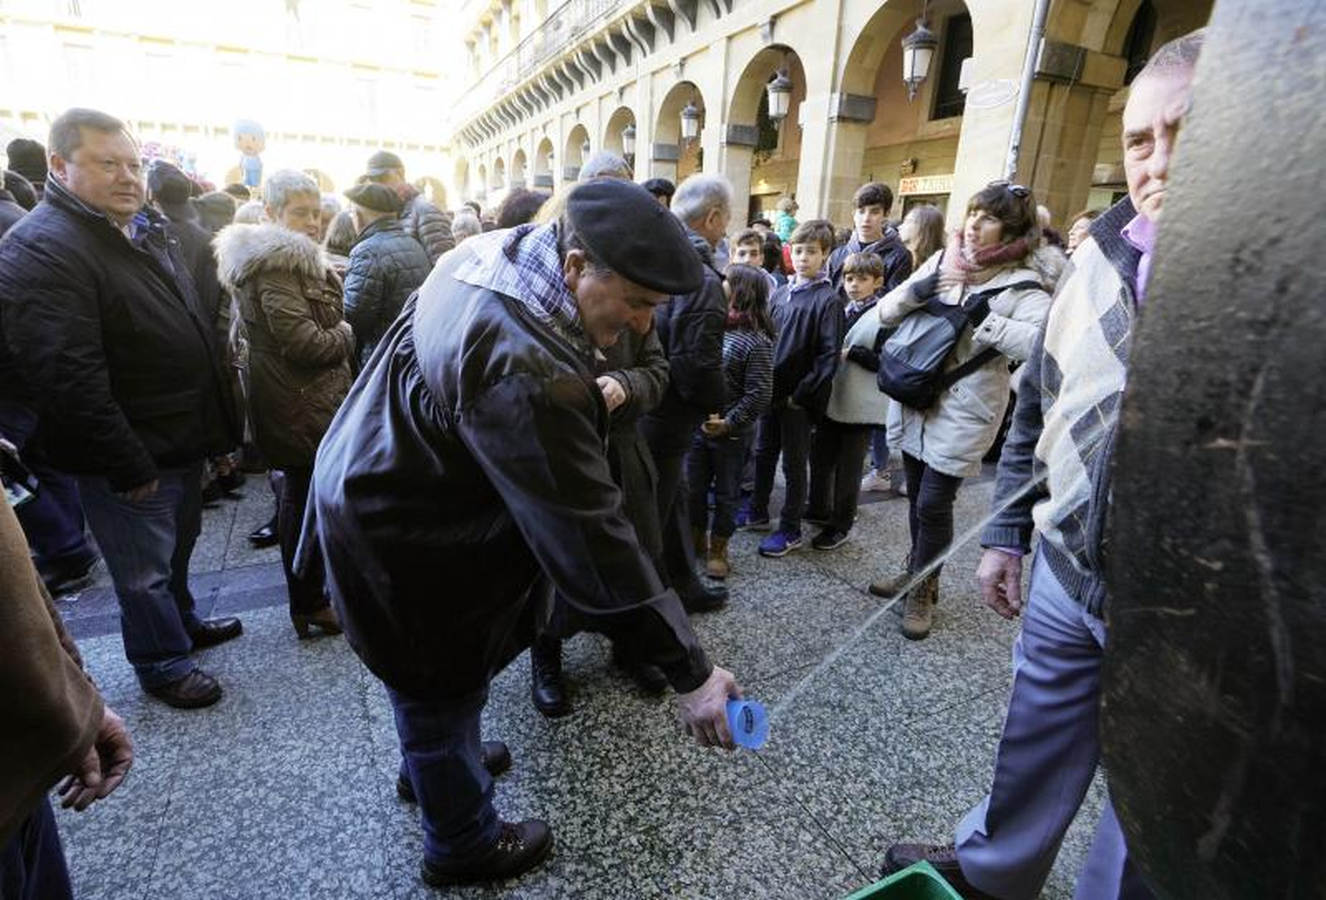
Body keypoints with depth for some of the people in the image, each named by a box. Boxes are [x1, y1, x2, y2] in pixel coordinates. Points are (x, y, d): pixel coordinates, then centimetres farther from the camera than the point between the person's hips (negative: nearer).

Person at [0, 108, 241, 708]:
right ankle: (163, 664, 29)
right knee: (145, 570, 9)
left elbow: (190, 326, 18)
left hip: (183, 438, 8)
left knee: (176, 547, 25)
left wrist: (213, 422, 16)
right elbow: (68, 377, -25)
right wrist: (127, 466, -22)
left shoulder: (145, 227, 10)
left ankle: (181, 622, 46)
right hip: (132, 459, -8)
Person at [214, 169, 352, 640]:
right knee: (306, 501, -1)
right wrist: (345, 335, -7)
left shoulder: (286, 259, 16)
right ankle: (309, 606, 12)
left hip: (295, 406, 11)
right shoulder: (275, 268, -17)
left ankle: (308, 594, 33)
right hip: (303, 410, -11)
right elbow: (306, 343, -23)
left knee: (297, 496, 18)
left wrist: (333, 336, 3)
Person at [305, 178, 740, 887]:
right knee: (444, 692, 14)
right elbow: (590, 538, -36)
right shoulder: (525, 371, -39)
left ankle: (438, 764, 59)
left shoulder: (503, 248, -7)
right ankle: (463, 846, 42)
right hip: (404, 539, -10)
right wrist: (689, 671, -27)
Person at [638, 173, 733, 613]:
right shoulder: (701, 278, -21)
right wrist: (717, 404, -6)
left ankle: (684, 586, 39)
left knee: (672, 497, 22)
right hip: (664, 418, -8)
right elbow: (697, 365, -25)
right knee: (648, 512, 9)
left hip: (636, 407, 8)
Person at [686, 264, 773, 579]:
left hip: (730, 434, -6)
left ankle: (718, 549, 28)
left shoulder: (756, 342, -16)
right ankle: (696, 539, 37)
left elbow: (759, 395, -17)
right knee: (694, 487, 17)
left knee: (726, 492, 11)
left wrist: (728, 423, -19)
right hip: (698, 424, 6)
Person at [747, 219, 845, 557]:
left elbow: (829, 354, -15)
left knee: (794, 463, 4)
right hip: (771, 390, 6)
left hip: (799, 398, -6)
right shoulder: (781, 293, 8)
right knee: (763, 453, 17)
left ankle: (790, 531, 18)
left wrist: (802, 393, -17)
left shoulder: (827, 299, -11)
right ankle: (758, 513, 35)